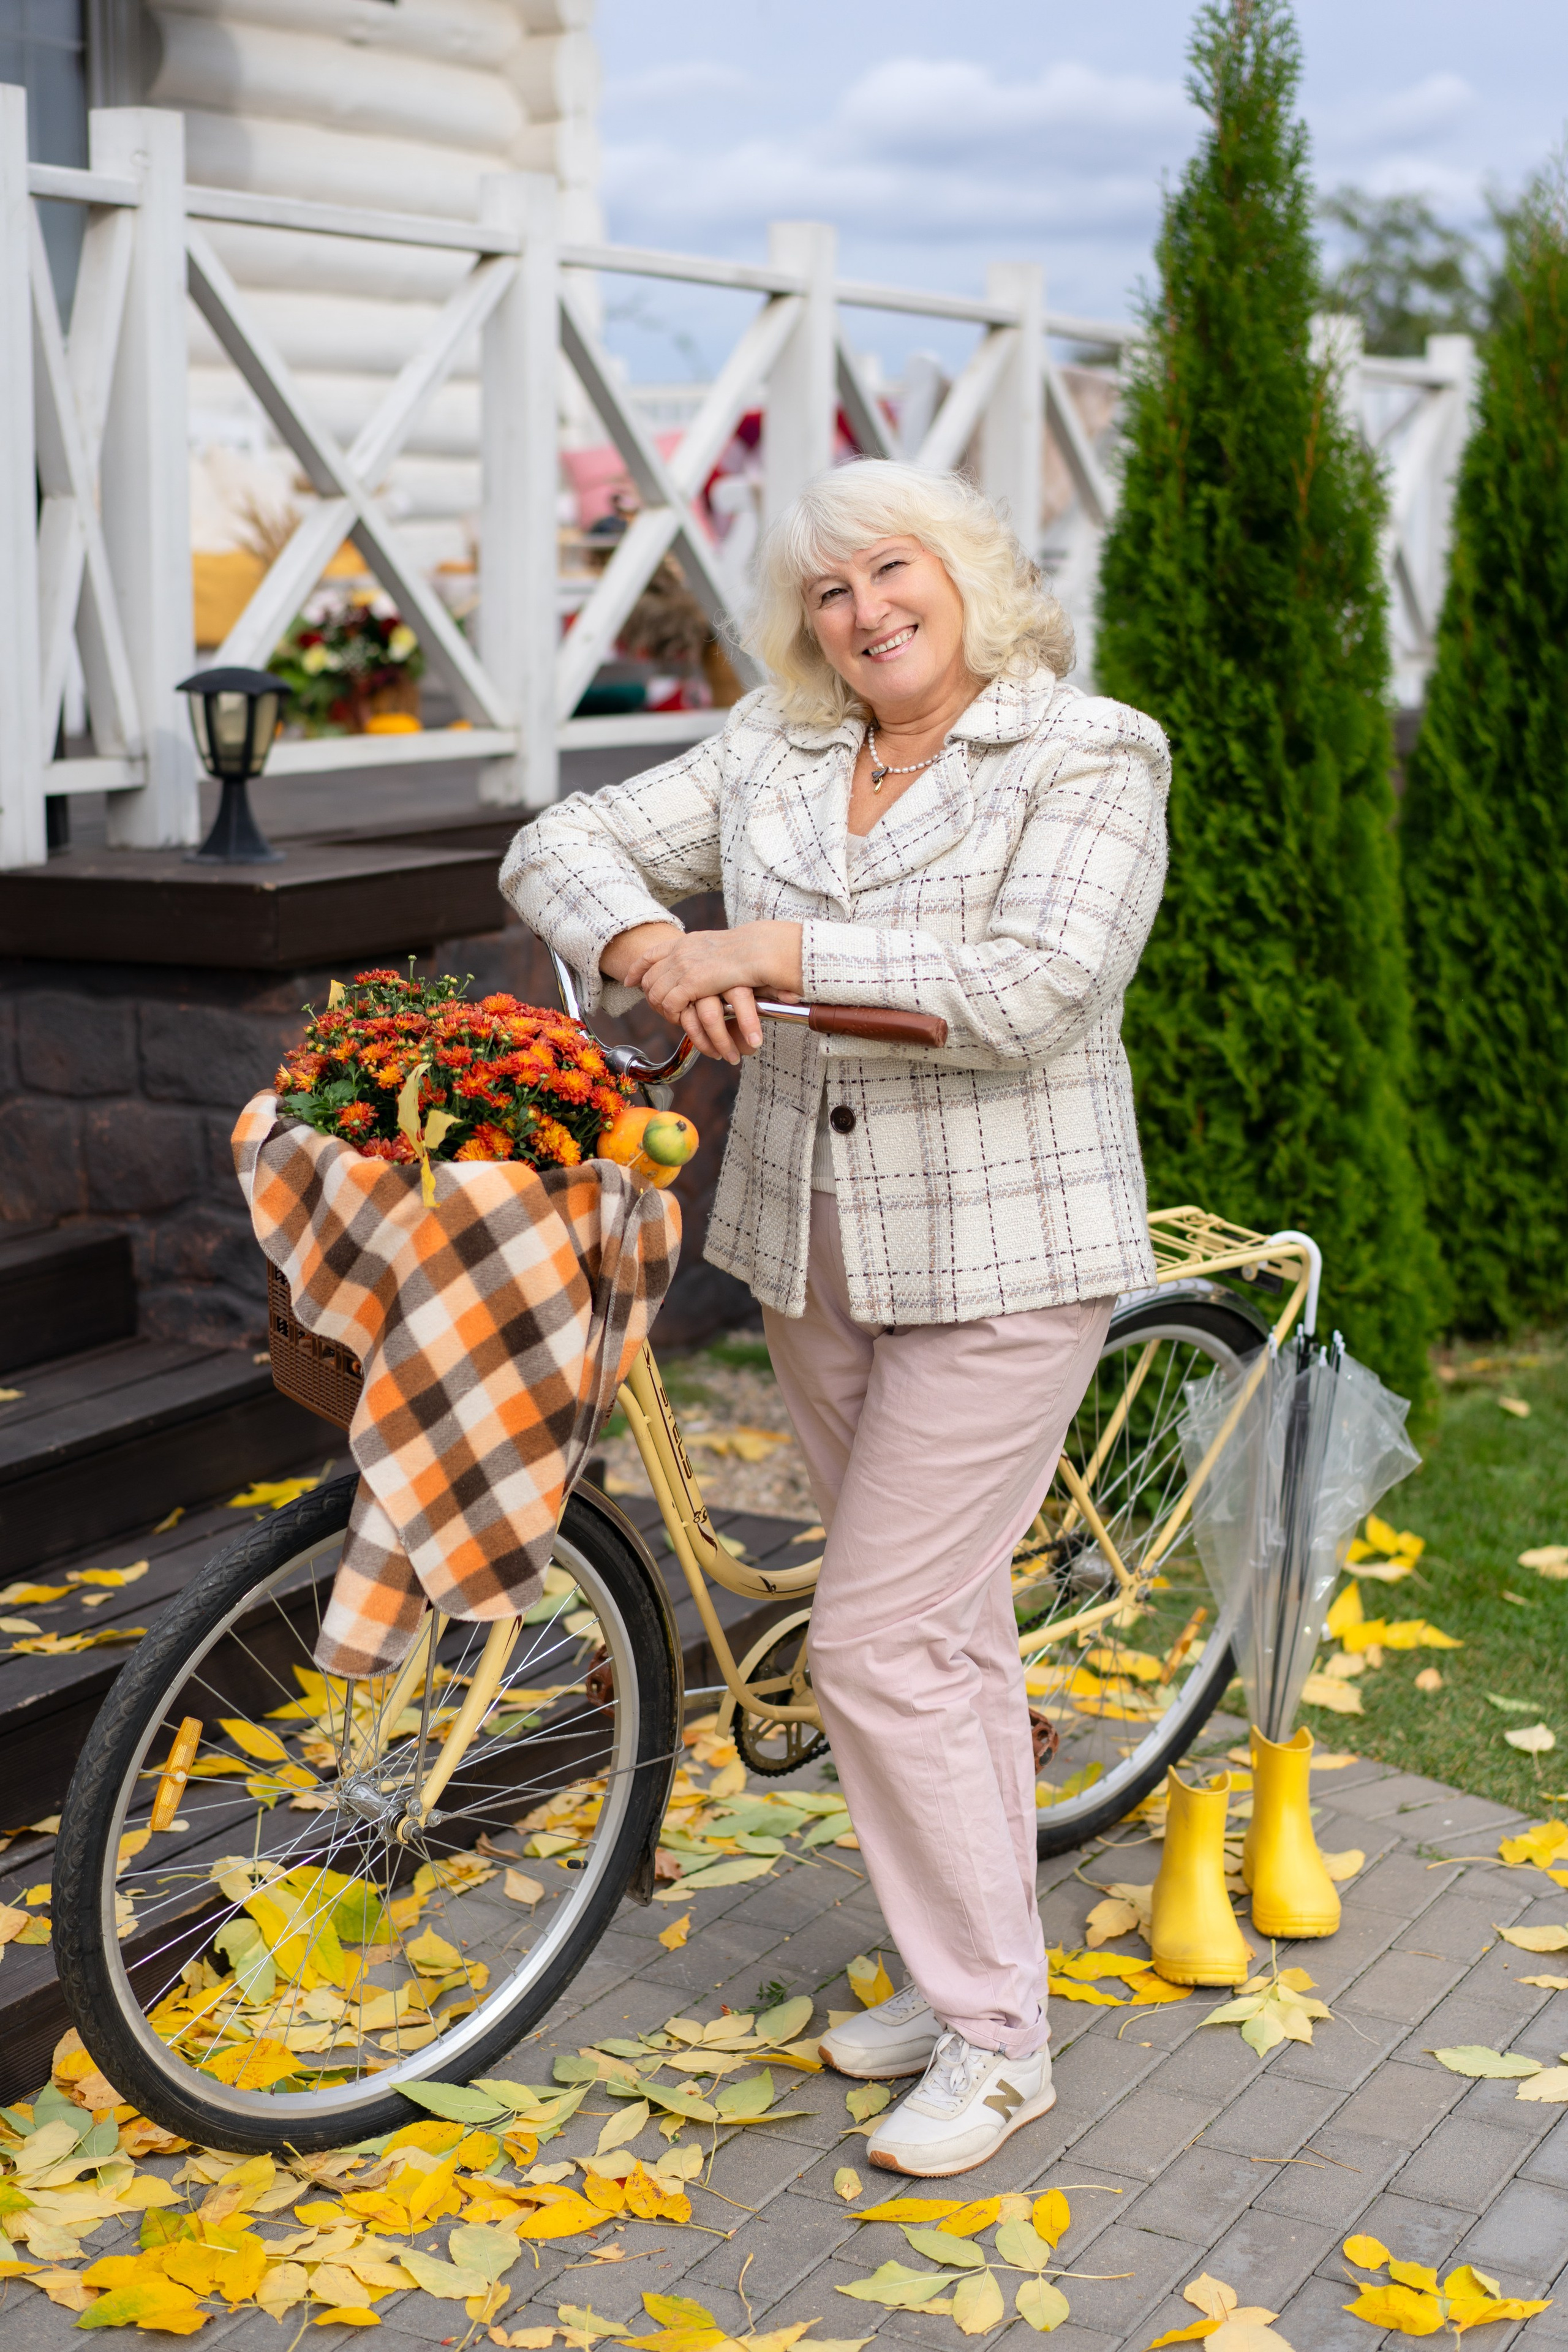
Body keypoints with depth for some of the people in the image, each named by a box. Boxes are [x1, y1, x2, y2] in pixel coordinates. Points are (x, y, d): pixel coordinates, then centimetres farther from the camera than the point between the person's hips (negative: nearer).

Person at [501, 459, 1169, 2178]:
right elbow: (563, 847, 4)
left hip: (1003, 1263, -6)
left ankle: (994, 2041, 8)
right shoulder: (768, 757, 6)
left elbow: (1034, 988, -24)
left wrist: (771, 948, -24)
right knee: (950, 1623, 16)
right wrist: (652, 953, -18)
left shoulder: (1086, 759, -9)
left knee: (878, 1649, -7)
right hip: (814, 1252, 6)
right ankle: (969, 1975, 31)